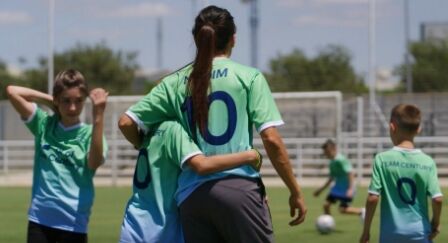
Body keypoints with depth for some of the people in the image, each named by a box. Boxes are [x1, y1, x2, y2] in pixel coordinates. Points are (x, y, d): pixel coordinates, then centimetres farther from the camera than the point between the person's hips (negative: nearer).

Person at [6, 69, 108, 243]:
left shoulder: (89, 133, -4)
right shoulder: (44, 124, 3)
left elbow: (94, 162, -27)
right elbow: (12, 91, -3)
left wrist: (98, 116, -34)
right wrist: (48, 100, -1)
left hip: (74, 222, -2)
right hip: (40, 218, 2)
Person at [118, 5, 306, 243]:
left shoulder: (175, 82, 11)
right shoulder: (249, 77, 2)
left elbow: (126, 122, 7)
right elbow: (271, 140, -4)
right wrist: (295, 192, 4)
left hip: (191, 196, 4)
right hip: (238, 188, -4)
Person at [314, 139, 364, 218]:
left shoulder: (341, 160, -18)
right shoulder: (332, 162, 10)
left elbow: (350, 174, -24)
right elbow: (331, 178, 23)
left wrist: (351, 189, -33)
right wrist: (321, 189, 27)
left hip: (346, 188, -9)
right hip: (338, 186, 9)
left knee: (343, 209, -16)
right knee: (326, 205, 2)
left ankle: (362, 212, 4)